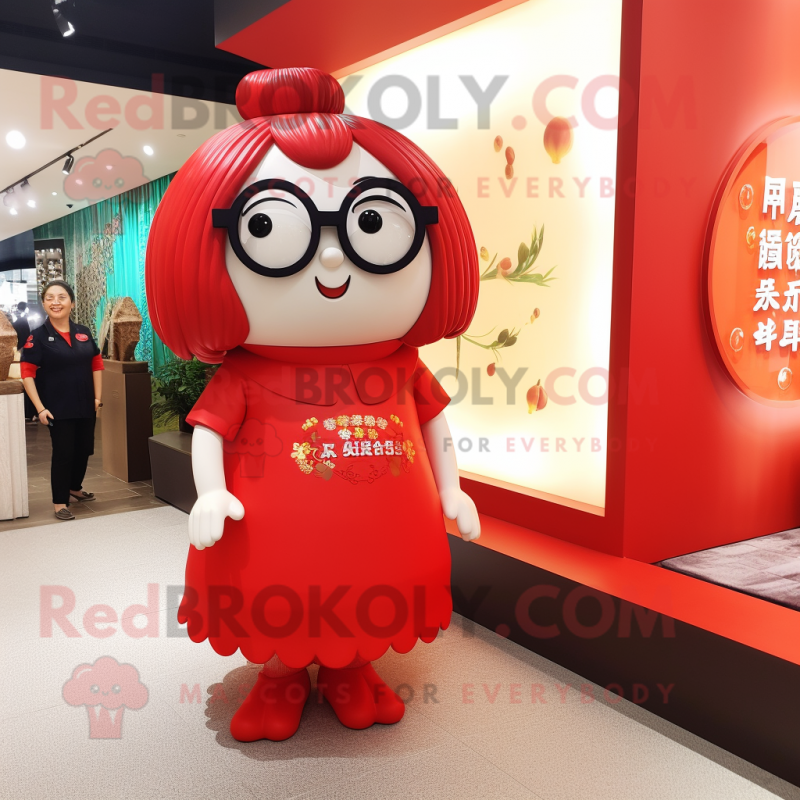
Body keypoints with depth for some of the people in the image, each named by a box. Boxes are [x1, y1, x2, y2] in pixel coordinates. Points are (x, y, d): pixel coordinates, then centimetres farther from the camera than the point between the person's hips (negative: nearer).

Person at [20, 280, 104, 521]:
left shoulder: (84, 333, 5)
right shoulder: (38, 336, -8)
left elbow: (96, 365, 11)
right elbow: (27, 374, -10)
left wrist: (98, 397, 5)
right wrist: (40, 408, -15)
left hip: (86, 407, 5)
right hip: (59, 409, -4)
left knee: (84, 449, 14)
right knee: (63, 453, 0)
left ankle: (75, 488, 38)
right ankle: (60, 502, 13)